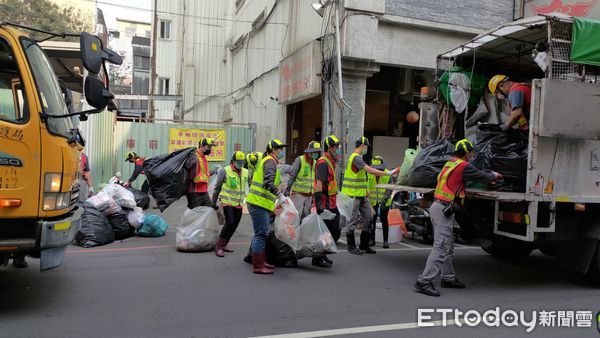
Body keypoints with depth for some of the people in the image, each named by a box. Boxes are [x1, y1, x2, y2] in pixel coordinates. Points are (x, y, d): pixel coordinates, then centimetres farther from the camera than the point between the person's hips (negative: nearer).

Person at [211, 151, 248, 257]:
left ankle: (224, 245, 24)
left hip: (239, 204, 6)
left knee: (234, 225, 9)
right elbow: (217, 187, -1)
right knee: (230, 223, -17)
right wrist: (214, 202, 3)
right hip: (227, 202, -6)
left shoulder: (245, 172, 8)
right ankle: (218, 247, -7)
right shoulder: (225, 171, -6)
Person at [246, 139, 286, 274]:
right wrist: (280, 195, -34)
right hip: (259, 203, -11)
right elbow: (268, 182, -25)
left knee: (262, 234, 18)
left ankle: (260, 262, 27)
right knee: (261, 234, -8)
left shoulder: (266, 160, 23)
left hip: (259, 203, 11)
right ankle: (257, 266, -4)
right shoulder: (270, 161, -9)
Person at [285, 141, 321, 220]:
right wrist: (287, 190, -14)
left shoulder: (315, 162, 12)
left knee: (306, 216, 11)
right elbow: (292, 176, -10)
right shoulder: (299, 160, -8)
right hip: (298, 193, -6)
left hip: (309, 194, 7)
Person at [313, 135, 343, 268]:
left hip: (332, 204, 10)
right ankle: (317, 259, 9)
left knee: (335, 231, 14)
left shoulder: (330, 162, 18)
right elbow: (319, 184, -23)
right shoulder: (323, 162, -14)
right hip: (324, 204, -10)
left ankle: (322, 254, 26)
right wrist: (319, 204, -29)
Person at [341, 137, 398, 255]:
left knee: (369, 219, 10)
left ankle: (364, 245, 19)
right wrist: (388, 173, -26)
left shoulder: (357, 157, 18)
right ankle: (351, 246, 9)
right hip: (353, 195, -10)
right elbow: (370, 170, -26)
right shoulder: (356, 157, -16)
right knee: (353, 221, -1)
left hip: (362, 195, 10)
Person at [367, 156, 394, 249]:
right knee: (372, 220, 5)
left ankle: (385, 241, 10)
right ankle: (372, 239, 17)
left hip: (384, 201, -1)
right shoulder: (369, 173, -6)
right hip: (372, 201, 1)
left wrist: (385, 199, -18)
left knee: (384, 220, 3)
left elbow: (390, 189, -8)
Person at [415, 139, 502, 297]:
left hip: (439, 207, 10)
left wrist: (490, 175, 27)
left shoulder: (451, 163, 16)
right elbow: (482, 175, 3)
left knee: (448, 247, 18)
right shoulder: (463, 166, -10)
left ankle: (449, 278, 28)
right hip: (443, 209, -10)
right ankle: (424, 281, -14)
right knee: (441, 247, -11)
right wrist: (495, 175, 23)